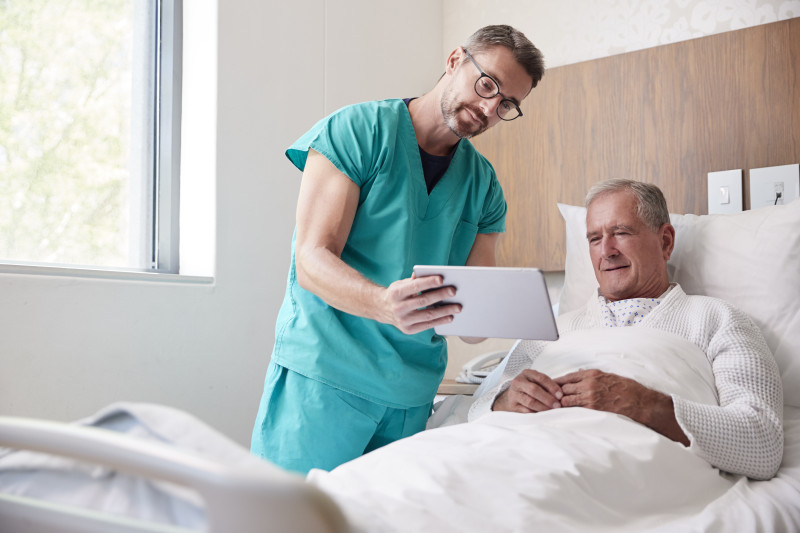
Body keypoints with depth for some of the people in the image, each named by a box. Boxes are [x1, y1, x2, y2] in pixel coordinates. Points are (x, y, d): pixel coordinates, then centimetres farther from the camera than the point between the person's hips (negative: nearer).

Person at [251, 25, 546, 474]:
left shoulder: (484, 185, 10)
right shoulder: (357, 130, -4)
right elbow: (312, 259, -13)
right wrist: (384, 304, -32)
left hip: (414, 390, 5)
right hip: (325, 372, -4)